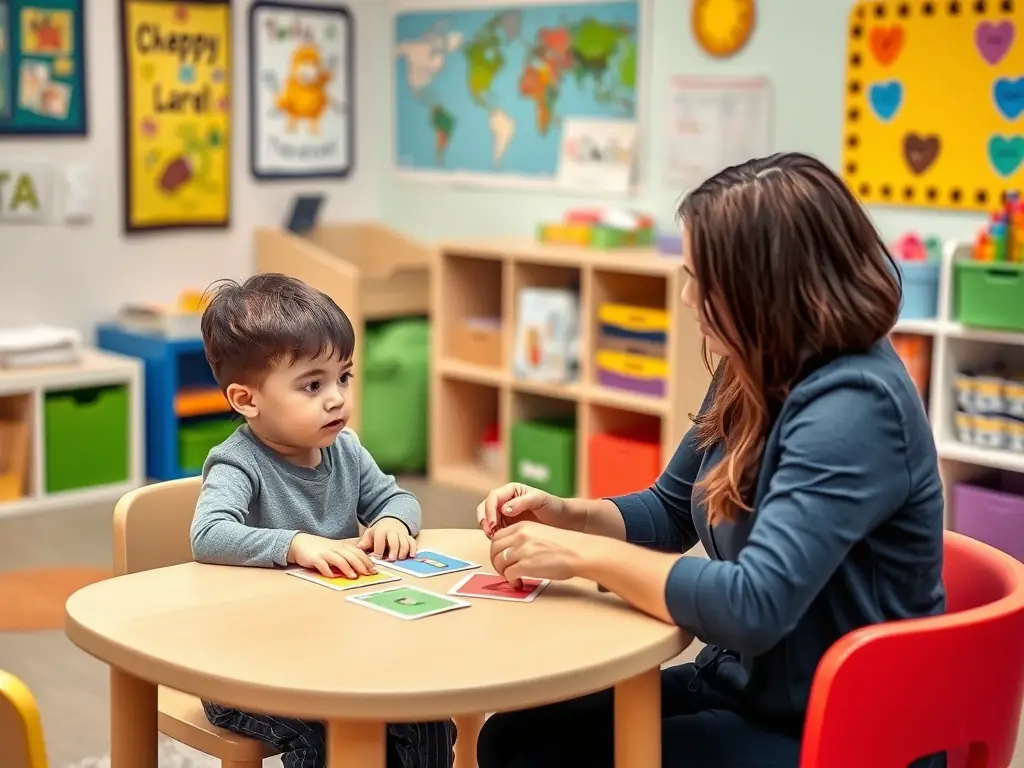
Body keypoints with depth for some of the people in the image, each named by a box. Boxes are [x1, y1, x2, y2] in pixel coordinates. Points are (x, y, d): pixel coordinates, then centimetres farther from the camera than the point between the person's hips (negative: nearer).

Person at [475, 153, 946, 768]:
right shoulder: (750, 375, 2)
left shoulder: (853, 407, -26)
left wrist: (586, 555, -25)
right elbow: (669, 513, 17)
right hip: (744, 685, 8)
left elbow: (753, 607, -35)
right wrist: (565, 515, -2)